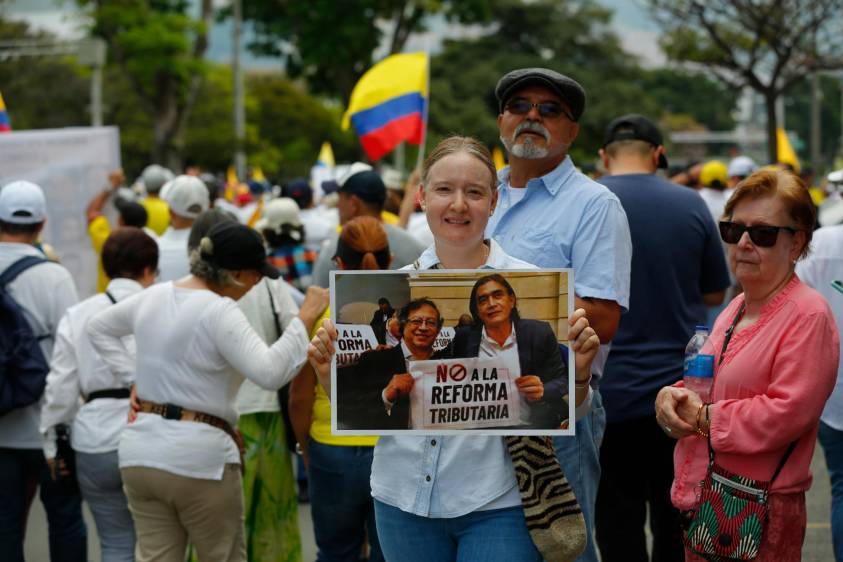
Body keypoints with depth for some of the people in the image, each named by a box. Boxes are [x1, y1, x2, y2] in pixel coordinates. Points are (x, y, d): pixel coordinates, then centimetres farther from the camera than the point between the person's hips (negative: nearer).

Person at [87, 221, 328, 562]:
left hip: (140, 453, 7)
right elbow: (270, 372, -25)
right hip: (199, 458, -7)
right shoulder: (219, 311, -15)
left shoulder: (154, 297, 9)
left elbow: (98, 327, 26)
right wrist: (305, 319, -17)